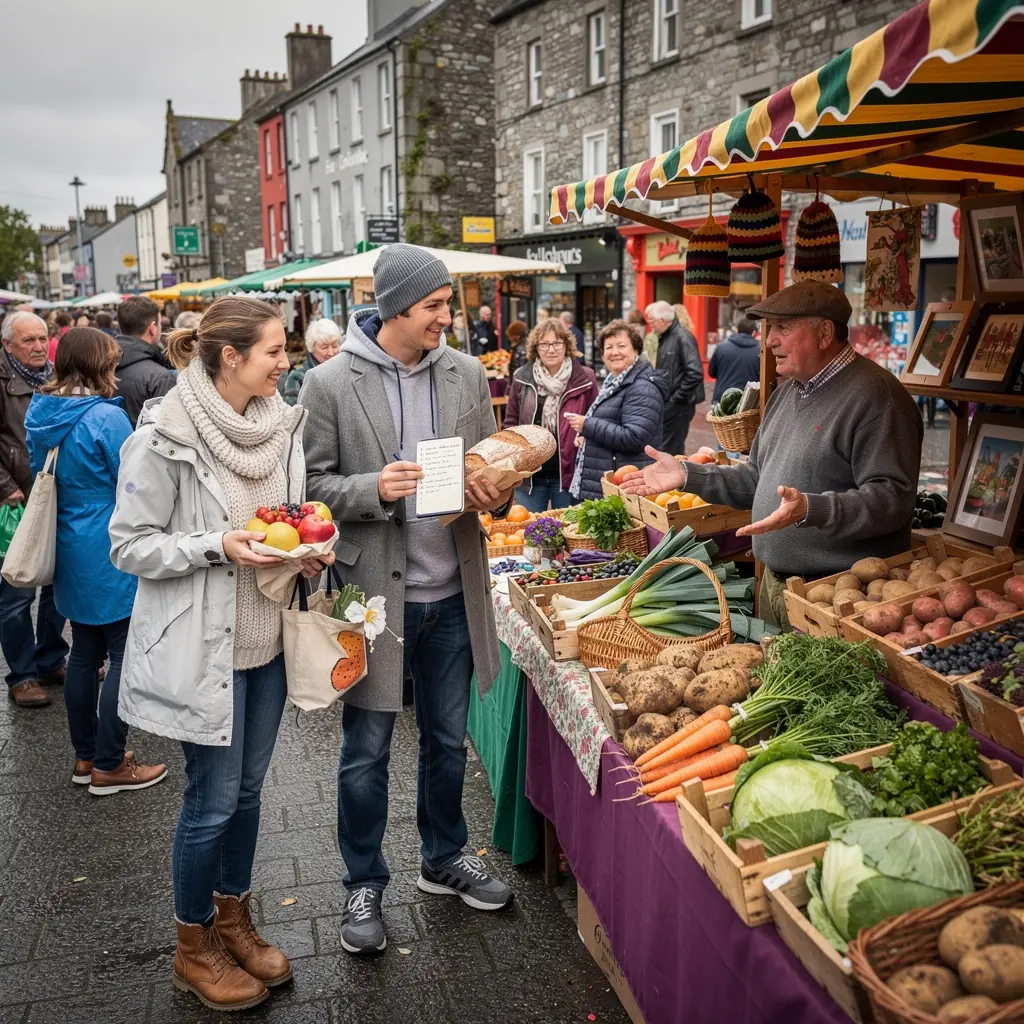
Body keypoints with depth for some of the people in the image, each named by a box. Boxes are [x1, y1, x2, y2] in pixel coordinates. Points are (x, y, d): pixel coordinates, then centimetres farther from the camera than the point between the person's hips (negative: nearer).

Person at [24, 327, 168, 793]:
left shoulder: (40, 414, 5)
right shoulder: (106, 417, -20)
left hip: (69, 554, 8)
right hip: (111, 556, -8)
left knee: (85, 654, 17)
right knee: (125, 658, 2)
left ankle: (85, 756, 28)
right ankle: (108, 767, 9)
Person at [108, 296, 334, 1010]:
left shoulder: (281, 424, 2)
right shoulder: (165, 438, -17)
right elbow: (131, 546, -13)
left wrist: (309, 548, -4)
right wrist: (218, 547, -24)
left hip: (267, 636, 6)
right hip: (203, 644, -6)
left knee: (248, 788, 17)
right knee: (214, 800, 5)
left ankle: (234, 919, 38)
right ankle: (194, 947, 28)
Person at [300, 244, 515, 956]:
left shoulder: (468, 374, 3)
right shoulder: (330, 383, -9)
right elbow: (313, 483, -6)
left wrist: (495, 497, -10)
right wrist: (375, 490, -23)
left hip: (452, 590, 4)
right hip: (373, 591, -3)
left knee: (448, 739, 19)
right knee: (367, 751, 10)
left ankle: (445, 858, 41)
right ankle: (364, 884, 30)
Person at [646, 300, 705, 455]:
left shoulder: (682, 337, -15)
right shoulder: (664, 337, 14)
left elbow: (695, 373, -23)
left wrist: (676, 399, -17)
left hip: (678, 406, -9)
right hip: (667, 404, 9)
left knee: (671, 451, -5)